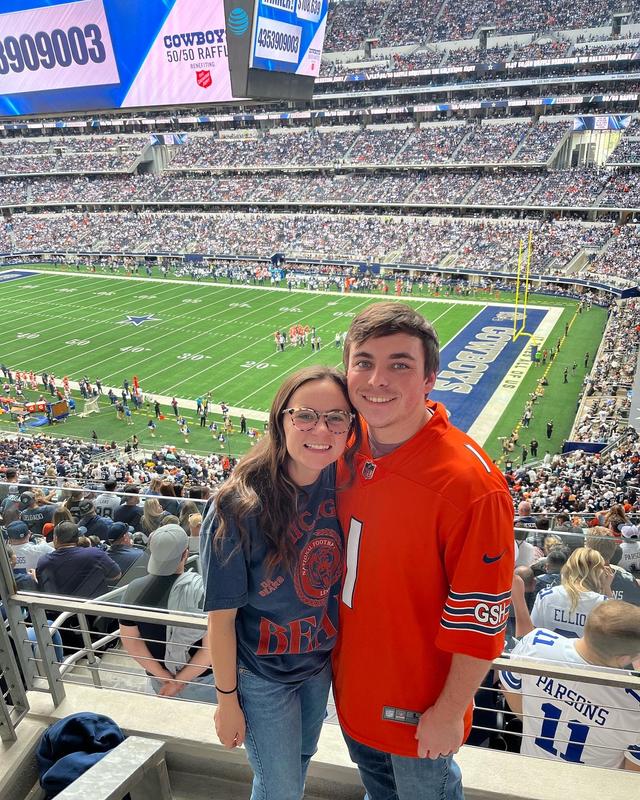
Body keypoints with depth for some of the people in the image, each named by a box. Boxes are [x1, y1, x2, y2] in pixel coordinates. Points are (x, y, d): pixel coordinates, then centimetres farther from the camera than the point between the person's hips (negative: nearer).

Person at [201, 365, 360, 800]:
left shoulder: (340, 484, -14)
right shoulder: (241, 506, -30)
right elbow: (222, 616, -19)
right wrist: (227, 699, -10)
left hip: (321, 662, 5)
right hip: (262, 677, -5)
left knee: (303, 757, 28)